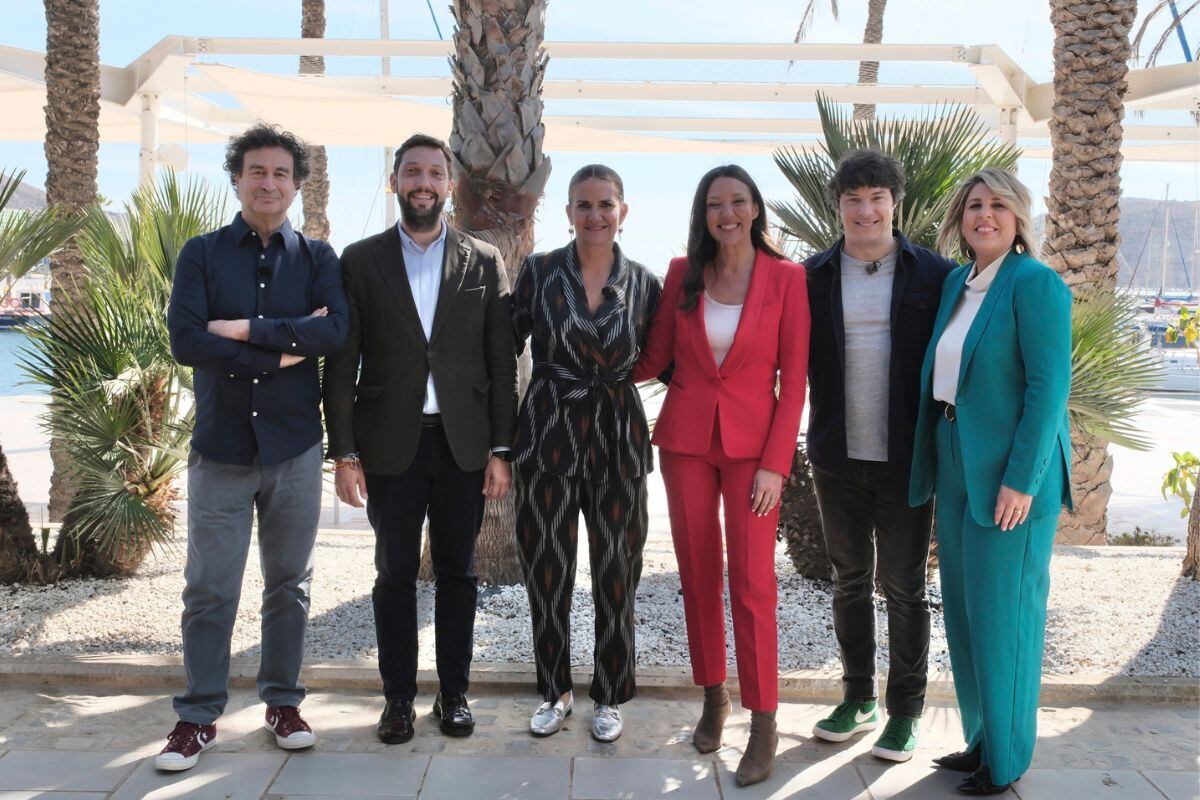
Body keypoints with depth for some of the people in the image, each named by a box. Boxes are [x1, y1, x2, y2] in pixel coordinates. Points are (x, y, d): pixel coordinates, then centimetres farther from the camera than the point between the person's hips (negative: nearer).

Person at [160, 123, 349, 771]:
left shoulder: (317, 258, 5)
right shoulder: (202, 254, 3)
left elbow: (336, 329, -14)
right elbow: (185, 340, -12)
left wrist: (246, 329, -16)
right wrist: (286, 349, -13)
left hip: (293, 448, 1)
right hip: (220, 445, -1)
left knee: (290, 583, 10)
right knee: (208, 589, 3)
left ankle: (282, 702, 25)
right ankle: (200, 716, 18)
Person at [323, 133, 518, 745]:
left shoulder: (483, 261, 5)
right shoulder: (361, 260, 3)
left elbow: (501, 362, 2)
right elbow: (341, 365, 1)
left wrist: (500, 450, -2)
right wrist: (343, 452, -5)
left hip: (463, 444, 1)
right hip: (390, 445, 0)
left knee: (457, 572, 9)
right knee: (395, 573, 7)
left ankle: (454, 693, 22)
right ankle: (398, 697, 20)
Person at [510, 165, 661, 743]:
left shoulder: (643, 283, 1)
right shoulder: (539, 271, -1)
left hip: (617, 436, 0)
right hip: (548, 434, 0)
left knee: (615, 571, 8)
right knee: (547, 569, 8)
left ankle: (609, 696, 27)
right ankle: (555, 690, 29)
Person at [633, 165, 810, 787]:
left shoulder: (785, 278, -4)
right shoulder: (682, 274, 3)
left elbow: (794, 379, -5)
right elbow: (652, 360, 7)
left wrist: (776, 463, -10)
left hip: (752, 443, -3)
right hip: (685, 438, 3)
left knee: (751, 583, -4)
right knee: (698, 574, 10)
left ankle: (763, 724, 9)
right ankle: (713, 697, 28)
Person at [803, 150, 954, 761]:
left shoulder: (932, 274, -2)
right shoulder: (814, 275, 3)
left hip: (905, 458, -2)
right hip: (838, 457, 3)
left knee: (904, 585, 6)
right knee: (849, 579, 14)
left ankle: (905, 711, 21)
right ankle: (858, 699, 30)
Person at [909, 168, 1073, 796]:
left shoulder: (1035, 284, -12)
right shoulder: (957, 282, 10)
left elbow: (1049, 386, -17)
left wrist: (1021, 480, -20)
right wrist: (937, 461, 9)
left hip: (1009, 473, -8)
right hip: (957, 467, 8)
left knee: (1002, 613, 2)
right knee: (963, 608, 14)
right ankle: (981, 738, 30)